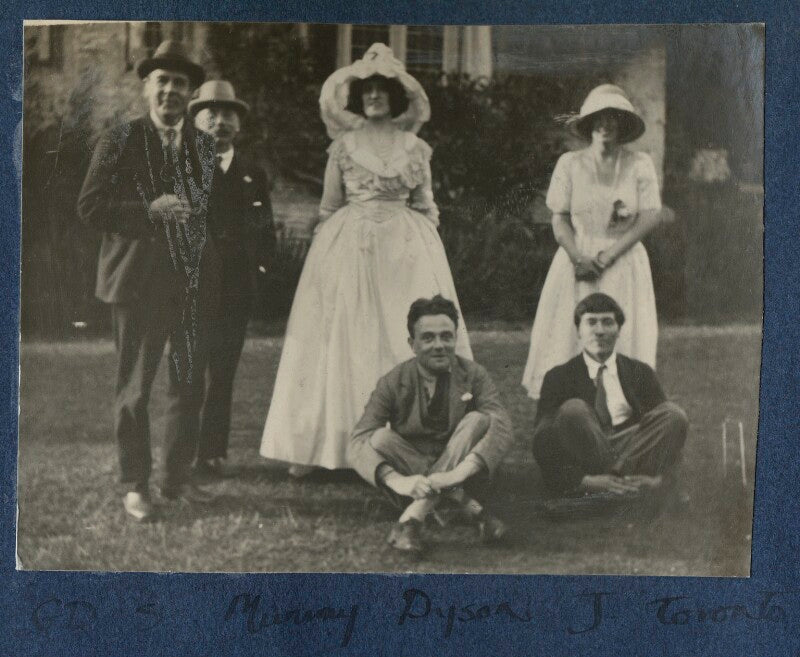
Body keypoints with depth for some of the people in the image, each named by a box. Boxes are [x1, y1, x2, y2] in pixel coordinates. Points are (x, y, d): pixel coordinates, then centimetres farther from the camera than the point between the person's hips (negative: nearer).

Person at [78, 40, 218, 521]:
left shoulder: (204, 145, 11)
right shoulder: (121, 141, -2)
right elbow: (90, 207, -7)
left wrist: (210, 269, 5)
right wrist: (151, 210, -18)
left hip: (191, 282, 5)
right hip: (139, 281, -4)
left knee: (189, 383, 10)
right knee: (135, 388, 2)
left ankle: (178, 477, 23)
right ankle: (136, 486, 14)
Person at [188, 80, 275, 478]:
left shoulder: (253, 175, 14)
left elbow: (266, 233, 16)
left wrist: (258, 266, 2)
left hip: (235, 288, 2)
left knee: (222, 376, 3)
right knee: (187, 375, -1)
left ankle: (213, 453, 8)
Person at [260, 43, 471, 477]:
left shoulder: (416, 148, 8)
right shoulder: (342, 146, 7)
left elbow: (426, 208, 11)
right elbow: (328, 209, 9)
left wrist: (425, 246, 3)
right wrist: (325, 250, 2)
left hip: (405, 247, 1)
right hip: (348, 247, 0)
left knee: (408, 339, -3)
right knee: (342, 341, -3)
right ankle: (322, 444, -1)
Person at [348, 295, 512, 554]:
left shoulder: (474, 375, -6)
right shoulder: (393, 383, -8)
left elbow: (502, 427, -21)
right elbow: (357, 443, -19)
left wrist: (459, 472, -38)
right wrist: (398, 481, -39)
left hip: (460, 470, 0)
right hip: (413, 473, 0)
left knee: (478, 420, -25)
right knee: (380, 439, -26)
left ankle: (411, 519, -32)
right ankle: (465, 504, -27)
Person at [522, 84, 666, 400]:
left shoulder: (639, 164, 3)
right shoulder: (570, 164, 5)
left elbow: (651, 216, -4)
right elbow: (559, 219, 2)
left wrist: (606, 256, -11)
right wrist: (579, 258, -15)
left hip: (624, 265, 0)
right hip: (577, 261, 0)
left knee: (622, 343, -3)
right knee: (569, 339, -4)